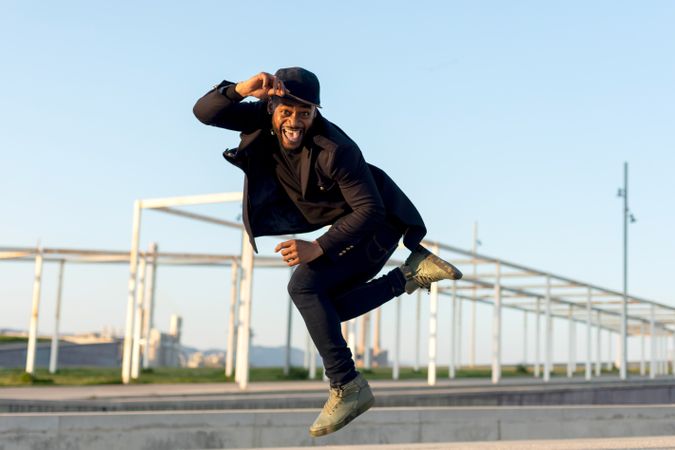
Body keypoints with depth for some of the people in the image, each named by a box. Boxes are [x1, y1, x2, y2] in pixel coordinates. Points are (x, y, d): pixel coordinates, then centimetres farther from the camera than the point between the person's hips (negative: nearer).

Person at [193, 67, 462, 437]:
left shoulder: (335, 149, -31)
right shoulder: (265, 120, -12)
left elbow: (370, 211, -30)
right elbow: (205, 112, -17)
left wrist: (318, 248, -36)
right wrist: (242, 89, -37)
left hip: (378, 223, -9)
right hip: (347, 225, 9)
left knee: (304, 285, -22)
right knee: (326, 307, 6)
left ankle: (347, 388, -20)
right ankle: (411, 273, 6)